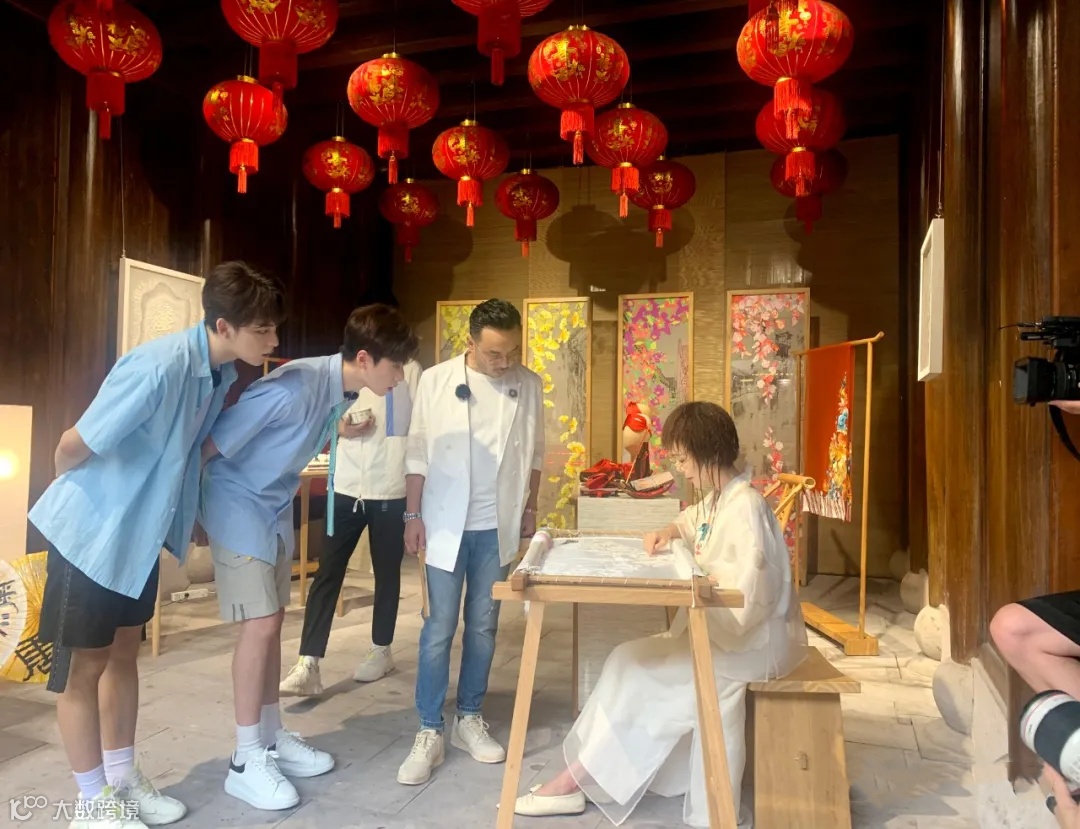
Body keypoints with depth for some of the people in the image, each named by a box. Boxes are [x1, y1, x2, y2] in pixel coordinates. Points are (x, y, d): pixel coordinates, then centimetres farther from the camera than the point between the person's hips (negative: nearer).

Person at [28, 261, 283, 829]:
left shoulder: (220, 371, -5)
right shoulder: (160, 367, -31)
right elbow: (73, 447, -23)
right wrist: (79, 501, -4)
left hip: (140, 531, 8)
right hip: (91, 532, -8)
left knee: (123, 653, 18)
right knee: (85, 668, 8)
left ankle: (122, 778, 34)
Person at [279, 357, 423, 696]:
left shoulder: (409, 370, -3)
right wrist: (340, 427, -9)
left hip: (391, 489, -2)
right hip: (346, 487, 2)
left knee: (386, 572, 12)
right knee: (327, 572, -1)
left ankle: (381, 651, 30)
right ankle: (308, 666, 3)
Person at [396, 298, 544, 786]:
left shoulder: (529, 386, -2)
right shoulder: (436, 381, -7)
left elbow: (534, 453, 7)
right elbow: (418, 453, -2)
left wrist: (530, 508, 8)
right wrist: (413, 514, -3)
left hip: (498, 527, 2)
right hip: (446, 524, -2)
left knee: (483, 627, 12)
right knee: (439, 628, 3)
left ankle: (469, 719, 26)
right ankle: (429, 731, 14)